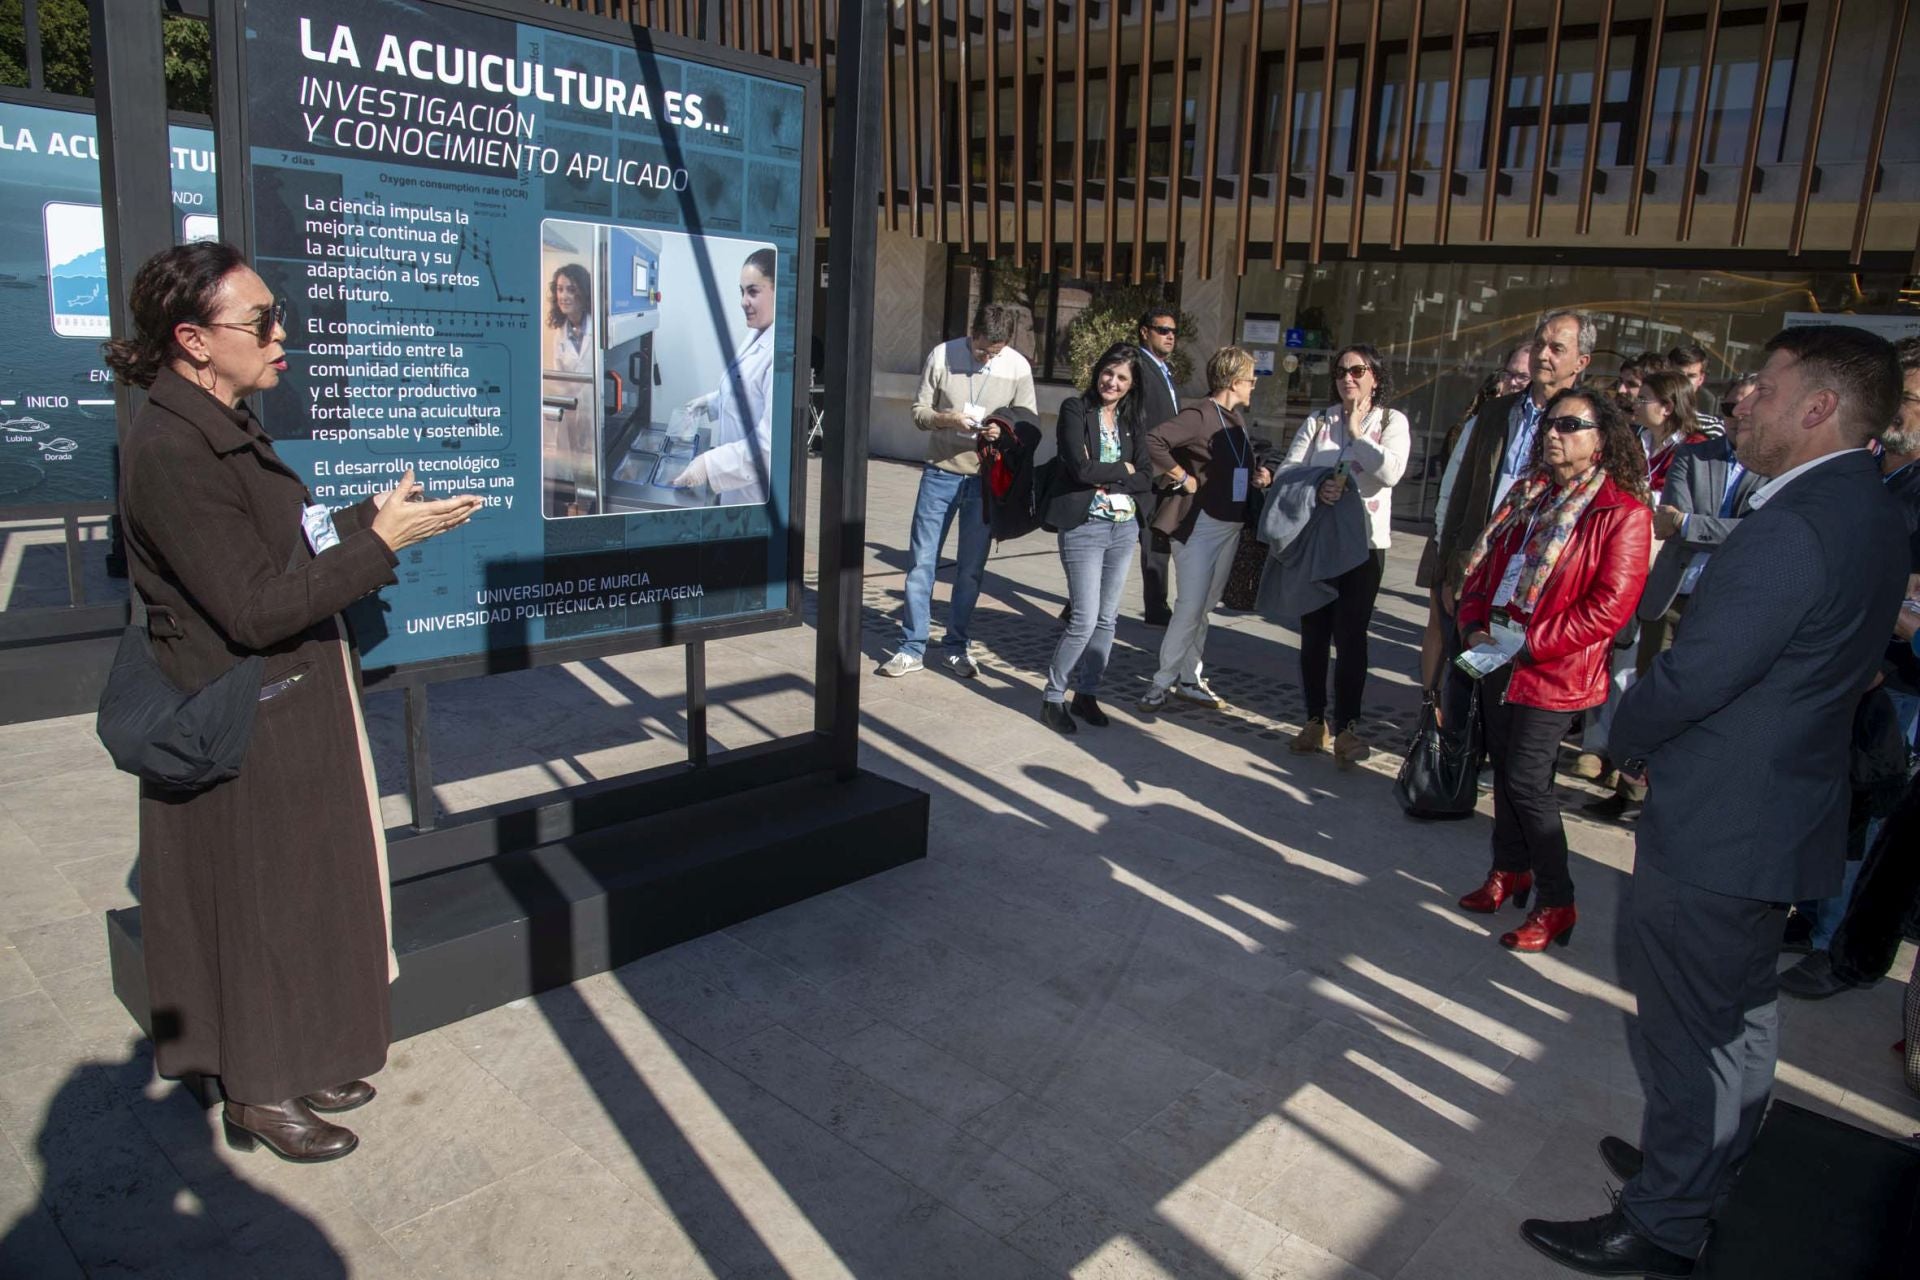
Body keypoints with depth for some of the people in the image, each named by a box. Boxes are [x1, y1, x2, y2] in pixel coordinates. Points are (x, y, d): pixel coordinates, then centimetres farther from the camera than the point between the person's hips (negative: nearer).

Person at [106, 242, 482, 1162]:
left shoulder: (226, 430, 7)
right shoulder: (171, 453, -23)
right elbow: (255, 606, -26)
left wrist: (370, 518, 4)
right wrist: (381, 542, -23)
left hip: (290, 711, 9)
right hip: (244, 731, -9)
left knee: (304, 892, 19)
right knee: (261, 902, 6)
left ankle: (296, 1065, 37)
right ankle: (256, 1095, 26)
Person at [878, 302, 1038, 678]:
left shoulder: (1018, 367, -4)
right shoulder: (942, 356, -5)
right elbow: (919, 411, 0)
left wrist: (1004, 432, -17)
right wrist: (946, 419, -21)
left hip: (986, 479, 0)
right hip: (941, 473, 0)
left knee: (971, 569, 8)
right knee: (921, 561, 2)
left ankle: (957, 646, 24)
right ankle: (912, 648, 12)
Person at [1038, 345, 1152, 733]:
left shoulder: (1132, 422, 11)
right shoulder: (1075, 410, -5)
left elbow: (1146, 478, 1)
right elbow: (1081, 468, -17)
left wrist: (1105, 480, -12)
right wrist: (1123, 469, -5)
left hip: (1123, 527, 6)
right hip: (1083, 527, -6)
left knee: (1107, 618, 9)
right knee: (1085, 618, -9)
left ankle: (1086, 694, 21)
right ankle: (1052, 697, 6)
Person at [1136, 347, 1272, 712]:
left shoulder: (1235, 419, 12)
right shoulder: (1199, 415, -14)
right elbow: (1154, 439, -28)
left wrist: (1257, 477, 4)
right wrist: (1183, 478, -20)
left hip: (1231, 526, 8)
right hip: (1199, 523, -8)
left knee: (1202, 608, 14)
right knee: (1190, 607, -7)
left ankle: (1187, 679, 23)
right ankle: (1163, 682, 3)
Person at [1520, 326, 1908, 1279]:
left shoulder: (1792, 530, -27)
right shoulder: (1870, 514, 6)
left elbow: (1690, 678, -25)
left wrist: (1625, 735, -4)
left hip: (1715, 831, -10)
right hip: (1782, 815, 10)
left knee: (1685, 1030, 6)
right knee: (1740, 1015, 24)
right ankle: (1712, 1174, 44)